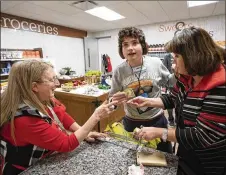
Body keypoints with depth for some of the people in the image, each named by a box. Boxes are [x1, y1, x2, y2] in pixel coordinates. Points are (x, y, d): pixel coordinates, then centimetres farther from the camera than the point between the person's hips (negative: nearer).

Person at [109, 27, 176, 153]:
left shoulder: (156, 63, -11)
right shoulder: (119, 71, -14)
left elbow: (168, 80, 8)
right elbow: (112, 98, -4)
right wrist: (115, 100, -26)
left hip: (157, 120, 1)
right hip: (132, 123, 0)